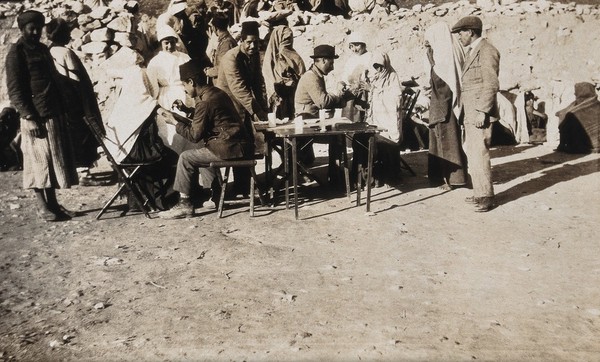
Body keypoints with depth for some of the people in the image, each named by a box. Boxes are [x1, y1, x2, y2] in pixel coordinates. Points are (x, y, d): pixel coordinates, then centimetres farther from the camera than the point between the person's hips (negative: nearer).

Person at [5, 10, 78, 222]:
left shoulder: (43, 49, 17)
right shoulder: (16, 52, -6)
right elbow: (14, 90, -10)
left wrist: (62, 109, 14)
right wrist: (29, 117, -17)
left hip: (54, 114, 7)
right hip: (36, 117, -7)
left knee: (54, 159, 10)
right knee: (39, 161, -1)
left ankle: (53, 202, 20)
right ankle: (42, 207, 7)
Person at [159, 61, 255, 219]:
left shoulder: (204, 101, -14)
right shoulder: (216, 92, 15)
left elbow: (194, 135, -11)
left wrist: (175, 123, 1)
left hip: (229, 148, -10)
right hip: (241, 145, 10)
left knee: (186, 158, -1)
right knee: (200, 152, 29)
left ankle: (184, 205, 3)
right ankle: (217, 197, 27)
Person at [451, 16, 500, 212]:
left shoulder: (487, 51, -10)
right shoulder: (471, 51, 18)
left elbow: (491, 85, -17)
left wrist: (482, 112, -20)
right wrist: (467, 112, 17)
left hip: (480, 114, -10)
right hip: (470, 114, 10)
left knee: (479, 154, -9)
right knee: (471, 154, 12)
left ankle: (486, 197, -1)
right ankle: (479, 193, 21)